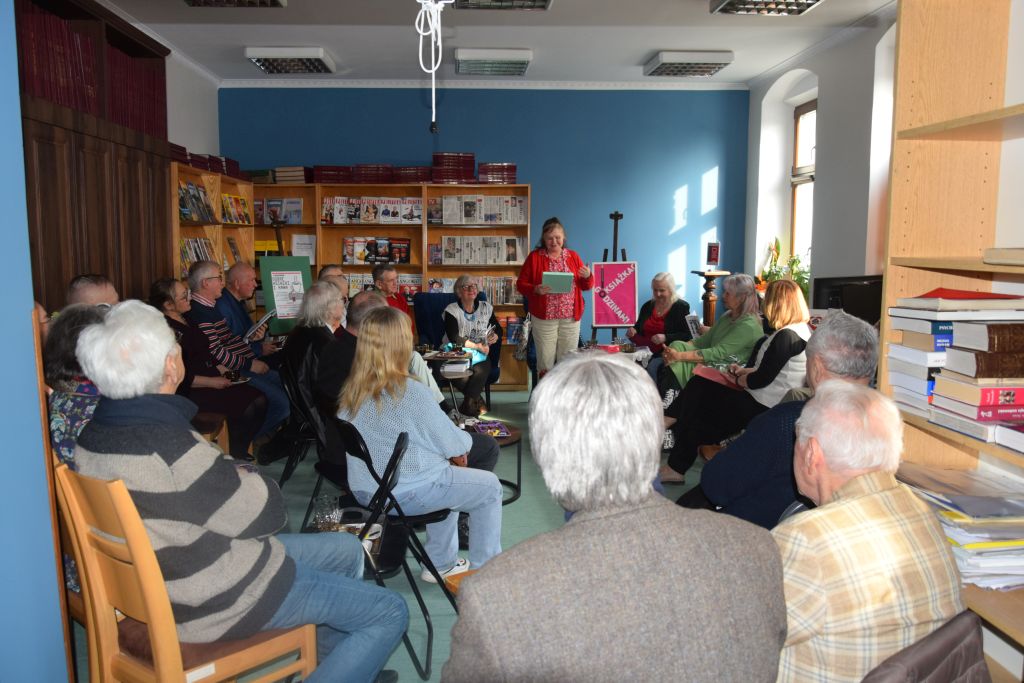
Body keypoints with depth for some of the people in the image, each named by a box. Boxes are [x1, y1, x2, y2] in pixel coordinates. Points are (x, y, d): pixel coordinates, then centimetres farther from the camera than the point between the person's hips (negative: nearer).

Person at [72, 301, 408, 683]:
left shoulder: (95, 428, -4)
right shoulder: (170, 446, -33)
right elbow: (265, 514, -21)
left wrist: (234, 473, -6)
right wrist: (248, 477, -3)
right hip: (215, 601, -9)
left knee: (348, 550, 22)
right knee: (390, 614, -2)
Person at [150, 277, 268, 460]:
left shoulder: (185, 320, 14)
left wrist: (223, 370, 7)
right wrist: (211, 382, -16)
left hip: (213, 380, 9)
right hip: (190, 392, -9)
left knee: (259, 399, -11)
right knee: (246, 406, -23)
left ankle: (240, 452, 0)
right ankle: (235, 455, -3)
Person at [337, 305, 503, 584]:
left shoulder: (351, 391, -1)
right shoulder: (410, 392, -23)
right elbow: (452, 443, -15)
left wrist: (452, 449, 13)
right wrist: (464, 443, 9)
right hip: (405, 494, -8)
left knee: (449, 477, 30)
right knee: (489, 487, 10)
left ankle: (441, 564, 35)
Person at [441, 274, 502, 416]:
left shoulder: (486, 308, 14)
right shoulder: (451, 310, 0)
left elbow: (498, 329, 22)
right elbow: (454, 339, -12)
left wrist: (495, 336, -3)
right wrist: (477, 346, -17)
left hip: (480, 355, 3)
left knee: (482, 370, -32)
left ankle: (467, 405, -17)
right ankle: (477, 401, -13)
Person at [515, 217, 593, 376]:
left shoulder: (573, 256, 8)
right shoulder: (534, 257, -1)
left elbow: (586, 286, 11)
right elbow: (521, 284, -1)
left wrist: (588, 276, -12)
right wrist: (535, 290, -21)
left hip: (571, 318, 2)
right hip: (544, 318, -2)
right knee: (545, 361, 3)